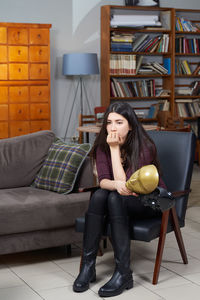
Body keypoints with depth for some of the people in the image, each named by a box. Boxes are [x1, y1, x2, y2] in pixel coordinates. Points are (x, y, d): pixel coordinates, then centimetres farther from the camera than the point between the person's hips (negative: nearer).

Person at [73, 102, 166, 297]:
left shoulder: (145, 148, -22)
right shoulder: (102, 146, -7)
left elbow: (124, 182, -27)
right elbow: (103, 181, -15)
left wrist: (115, 148, -27)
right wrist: (116, 184, -38)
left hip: (150, 202, -4)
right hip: (121, 200, 4)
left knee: (115, 199, -34)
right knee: (98, 196, -28)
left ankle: (123, 274, -33)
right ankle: (88, 266, -24)